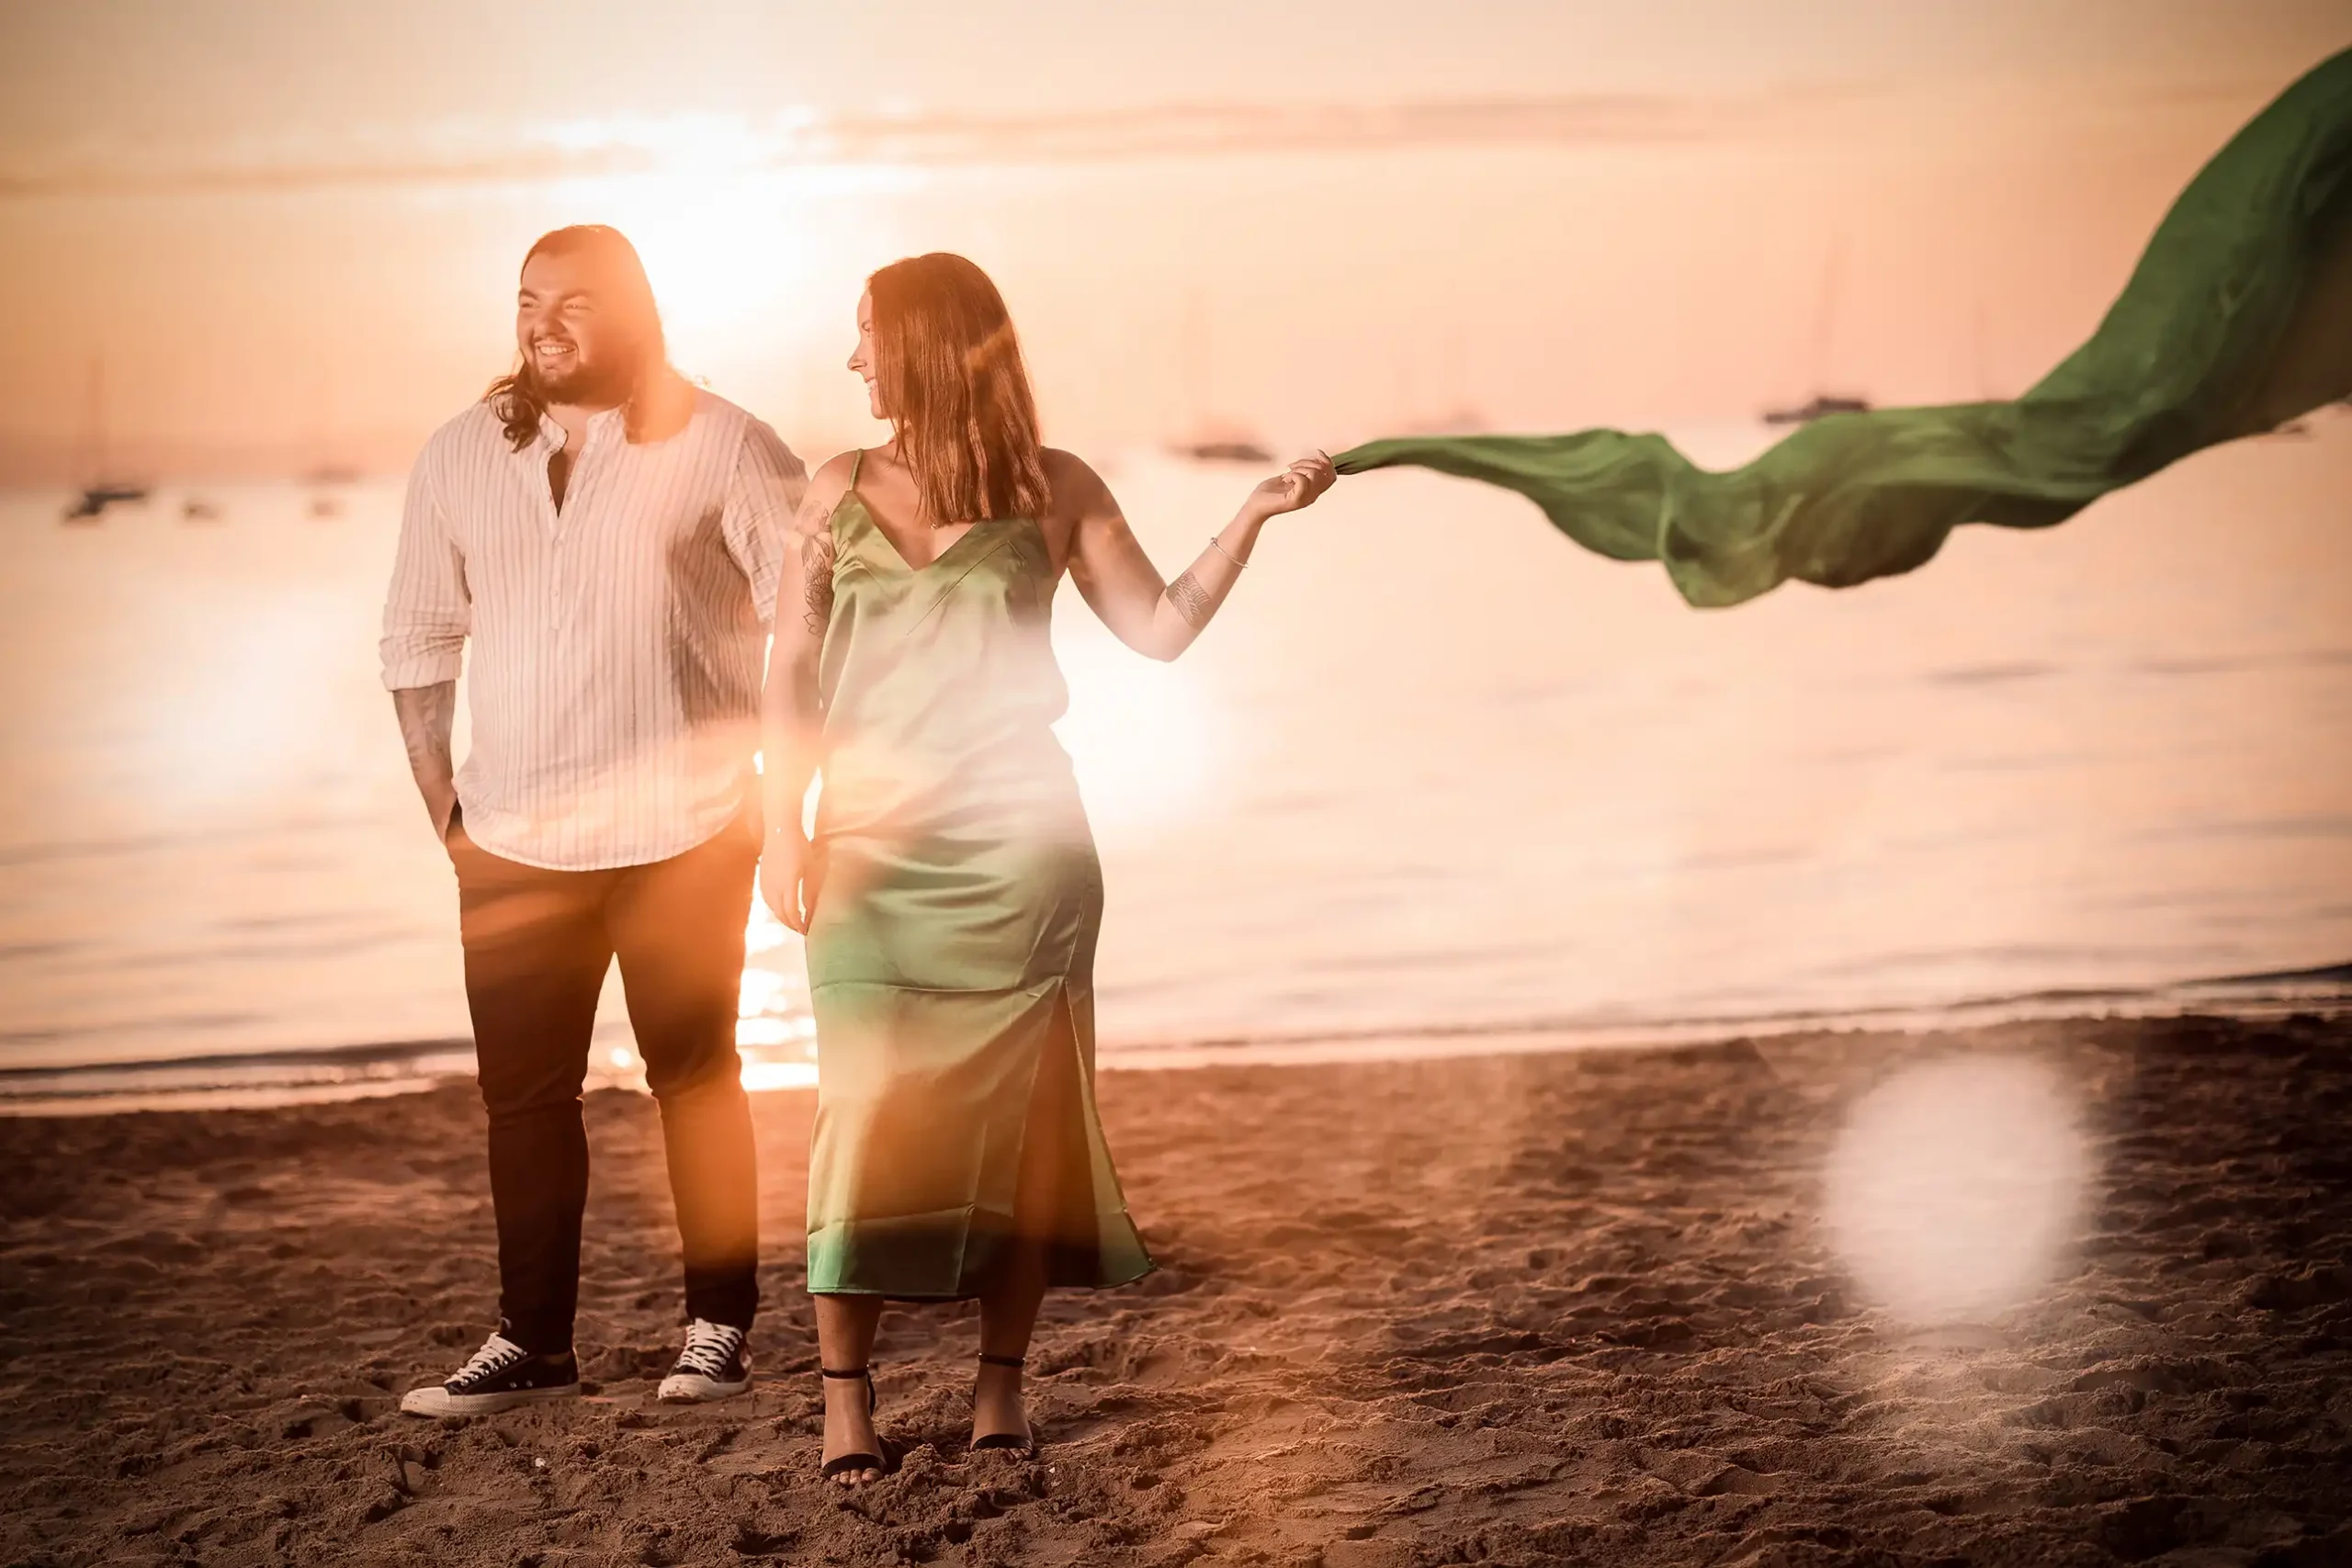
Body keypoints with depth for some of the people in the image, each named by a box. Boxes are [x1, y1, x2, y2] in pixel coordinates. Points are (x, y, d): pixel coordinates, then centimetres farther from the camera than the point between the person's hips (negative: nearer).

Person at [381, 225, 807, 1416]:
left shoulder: (721, 449, -4)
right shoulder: (461, 456, 6)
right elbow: (418, 639, 12)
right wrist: (441, 802, 6)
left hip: (684, 831, -3)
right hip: (513, 842, 3)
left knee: (695, 1076, 6)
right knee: (522, 1093, 5)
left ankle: (719, 1329, 15)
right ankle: (531, 1341, 14)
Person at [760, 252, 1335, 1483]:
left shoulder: (1054, 491, 4)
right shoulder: (840, 492, 9)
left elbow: (1161, 628, 2)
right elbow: (791, 670, 8)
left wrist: (1252, 517, -8)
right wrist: (782, 828, 0)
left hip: (1014, 841, -1)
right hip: (874, 839, 1)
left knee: (1013, 1113, 0)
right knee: (870, 1108, -6)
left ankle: (1000, 1386, 10)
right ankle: (845, 1397, -1)